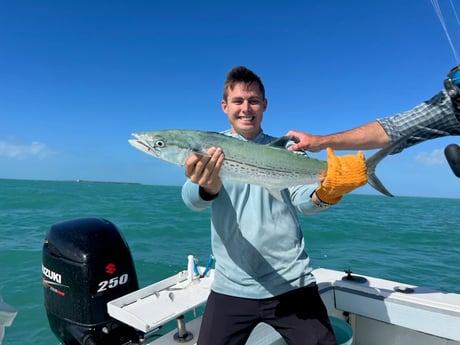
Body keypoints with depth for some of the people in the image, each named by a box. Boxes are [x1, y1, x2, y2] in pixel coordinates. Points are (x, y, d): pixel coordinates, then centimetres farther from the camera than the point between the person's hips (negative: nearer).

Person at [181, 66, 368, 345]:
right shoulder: (208, 149, -1)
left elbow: (302, 201, -8)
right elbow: (193, 199, -17)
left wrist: (326, 192, -31)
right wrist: (208, 188, -41)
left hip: (292, 283, 1)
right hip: (232, 287, 0)